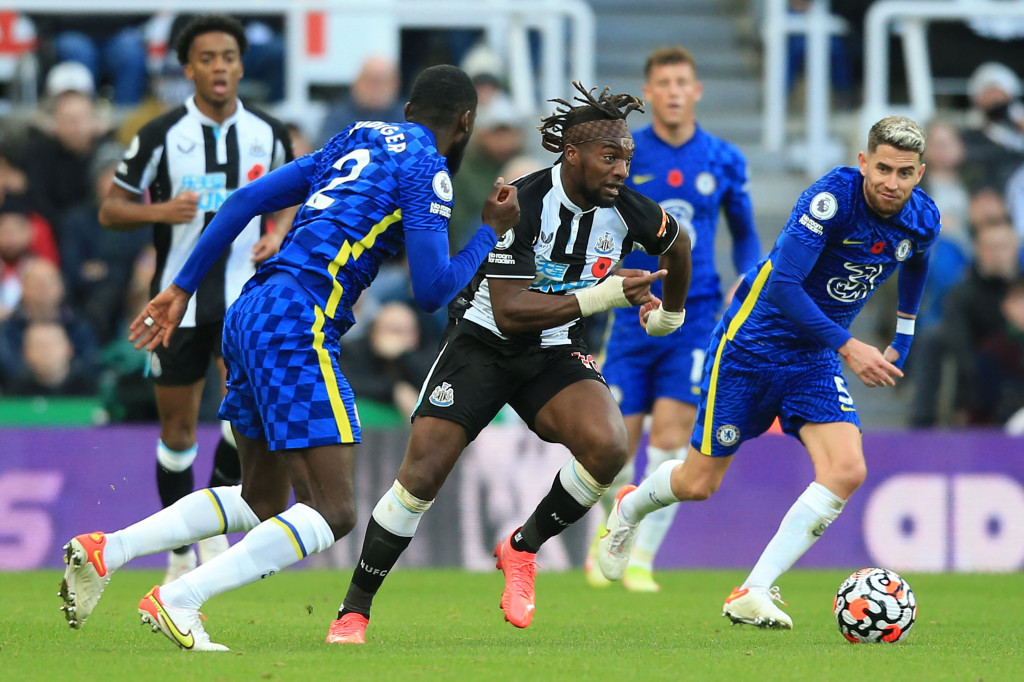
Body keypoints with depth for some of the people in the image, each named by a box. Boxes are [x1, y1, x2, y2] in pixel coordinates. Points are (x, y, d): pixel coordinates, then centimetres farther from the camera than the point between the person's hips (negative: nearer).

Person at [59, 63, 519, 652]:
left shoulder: (356, 142, 22)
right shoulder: (426, 171, -2)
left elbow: (246, 200, 18)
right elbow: (433, 291, -8)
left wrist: (183, 287, 21)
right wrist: (492, 233, 7)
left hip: (251, 314, 9)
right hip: (297, 322, -9)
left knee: (262, 502, 20)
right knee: (333, 512, -10)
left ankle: (105, 551, 10)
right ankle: (177, 602, -18)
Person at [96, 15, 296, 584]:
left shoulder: (268, 134, 2)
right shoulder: (161, 136, -5)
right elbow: (112, 209, 0)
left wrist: (277, 233, -2)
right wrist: (163, 210, -19)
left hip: (244, 293, 1)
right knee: (177, 428, 4)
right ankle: (181, 556, 19)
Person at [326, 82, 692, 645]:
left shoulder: (628, 210, -9)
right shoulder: (519, 203, -24)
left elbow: (677, 243, 17)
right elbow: (510, 311, -28)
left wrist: (671, 312, 30)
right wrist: (601, 297, -32)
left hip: (556, 354, 4)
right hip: (484, 341, -3)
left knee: (607, 447, -26)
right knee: (422, 473, -14)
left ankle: (523, 548, 0)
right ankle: (353, 612, 1)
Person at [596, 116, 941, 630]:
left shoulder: (922, 220, -5)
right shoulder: (833, 197, -26)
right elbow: (783, 286, -30)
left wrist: (903, 339, 27)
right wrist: (848, 347, -30)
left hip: (815, 357, 5)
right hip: (752, 341, -5)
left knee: (847, 471, -19)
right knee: (699, 483, 4)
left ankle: (753, 594, -16)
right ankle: (628, 509, 40)